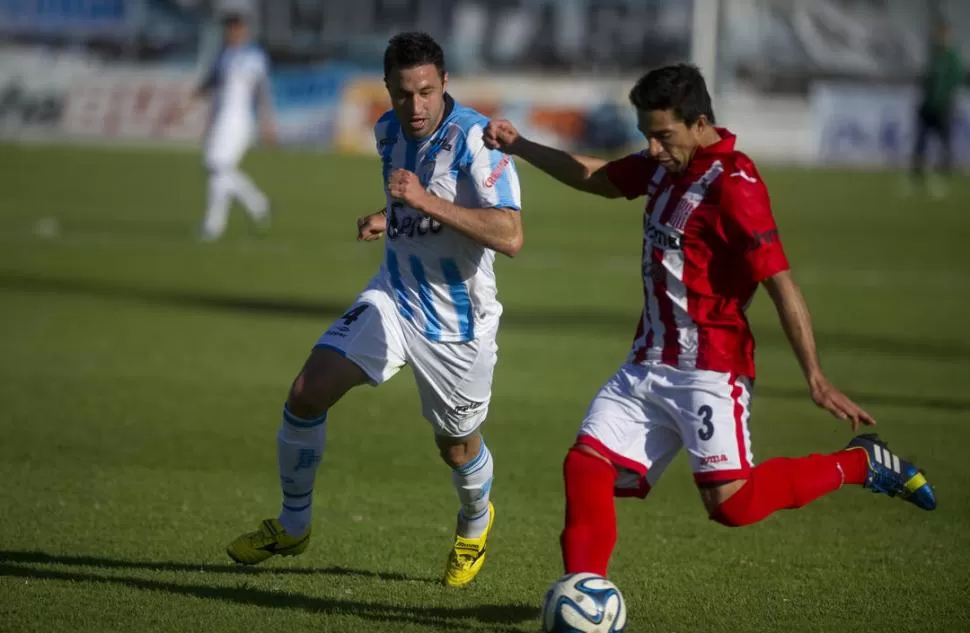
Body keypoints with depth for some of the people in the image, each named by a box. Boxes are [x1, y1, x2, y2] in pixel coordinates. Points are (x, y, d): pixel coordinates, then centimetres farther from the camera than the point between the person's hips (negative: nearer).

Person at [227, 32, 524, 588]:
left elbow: (510, 236, -34)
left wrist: (425, 200, -38)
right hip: (394, 297, 5)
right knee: (306, 395, -11)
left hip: (457, 322, -5)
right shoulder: (389, 132, 0)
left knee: (457, 448, 12)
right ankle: (292, 525, 10)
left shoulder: (475, 140, -23)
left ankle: (476, 524, 47)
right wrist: (388, 218, 4)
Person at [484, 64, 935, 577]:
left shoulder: (733, 184, -17)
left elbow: (781, 284, -20)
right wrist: (518, 146, 20)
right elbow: (595, 177, 27)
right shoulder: (666, 164, 9)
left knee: (729, 502, -15)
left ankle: (861, 464, 2)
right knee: (586, 465, -4)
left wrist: (815, 379, -23)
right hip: (646, 365, 8)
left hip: (708, 372, -8)